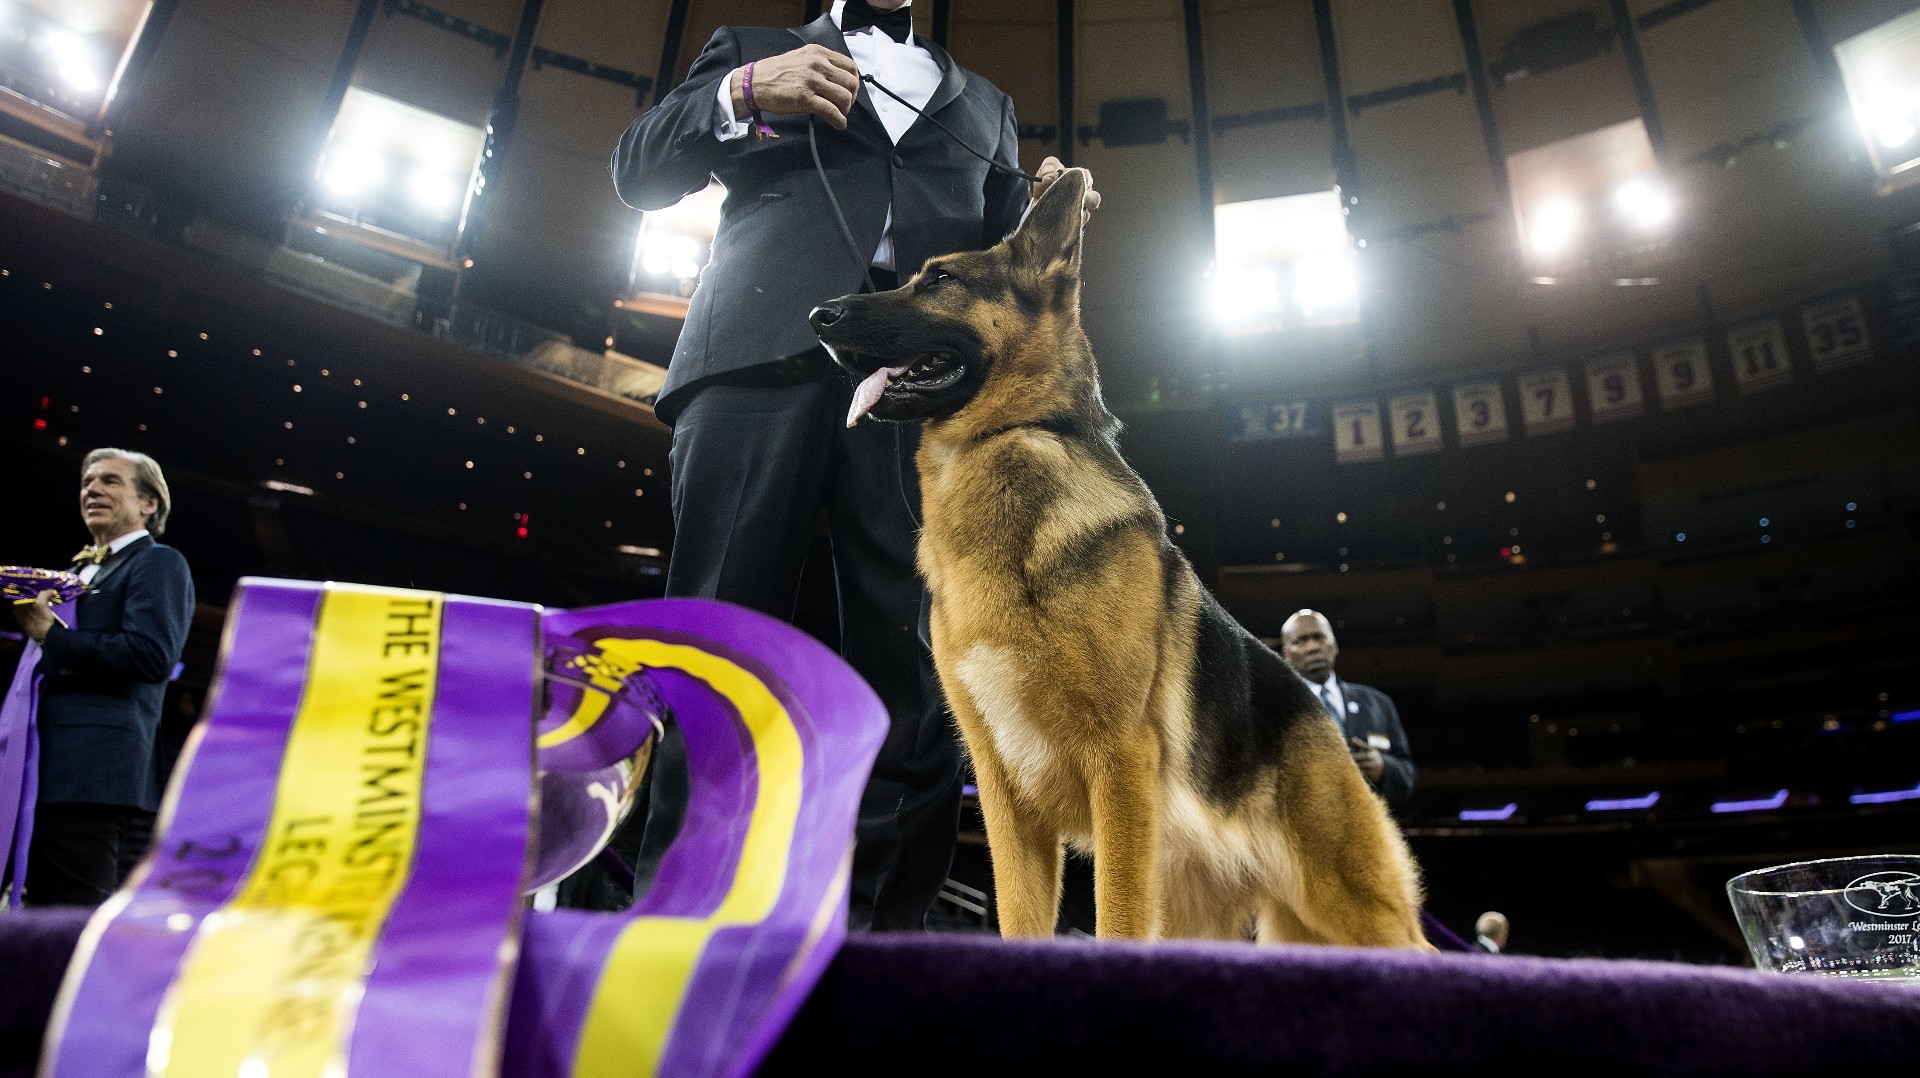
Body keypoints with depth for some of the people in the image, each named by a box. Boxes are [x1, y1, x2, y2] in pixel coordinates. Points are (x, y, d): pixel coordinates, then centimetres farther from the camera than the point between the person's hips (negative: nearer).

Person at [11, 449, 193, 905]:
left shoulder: (159, 563, -2)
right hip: (51, 773, 9)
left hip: (95, 777, -9)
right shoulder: (79, 572, 25)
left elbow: (153, 656, -17)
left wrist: (50, 633, -12)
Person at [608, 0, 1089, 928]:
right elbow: (637, 172, 21)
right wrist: (742, 92, 4)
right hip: (763, 354, -1)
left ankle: (881, 923, -9)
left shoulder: (984, 104, 35)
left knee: (914, 664, -11)